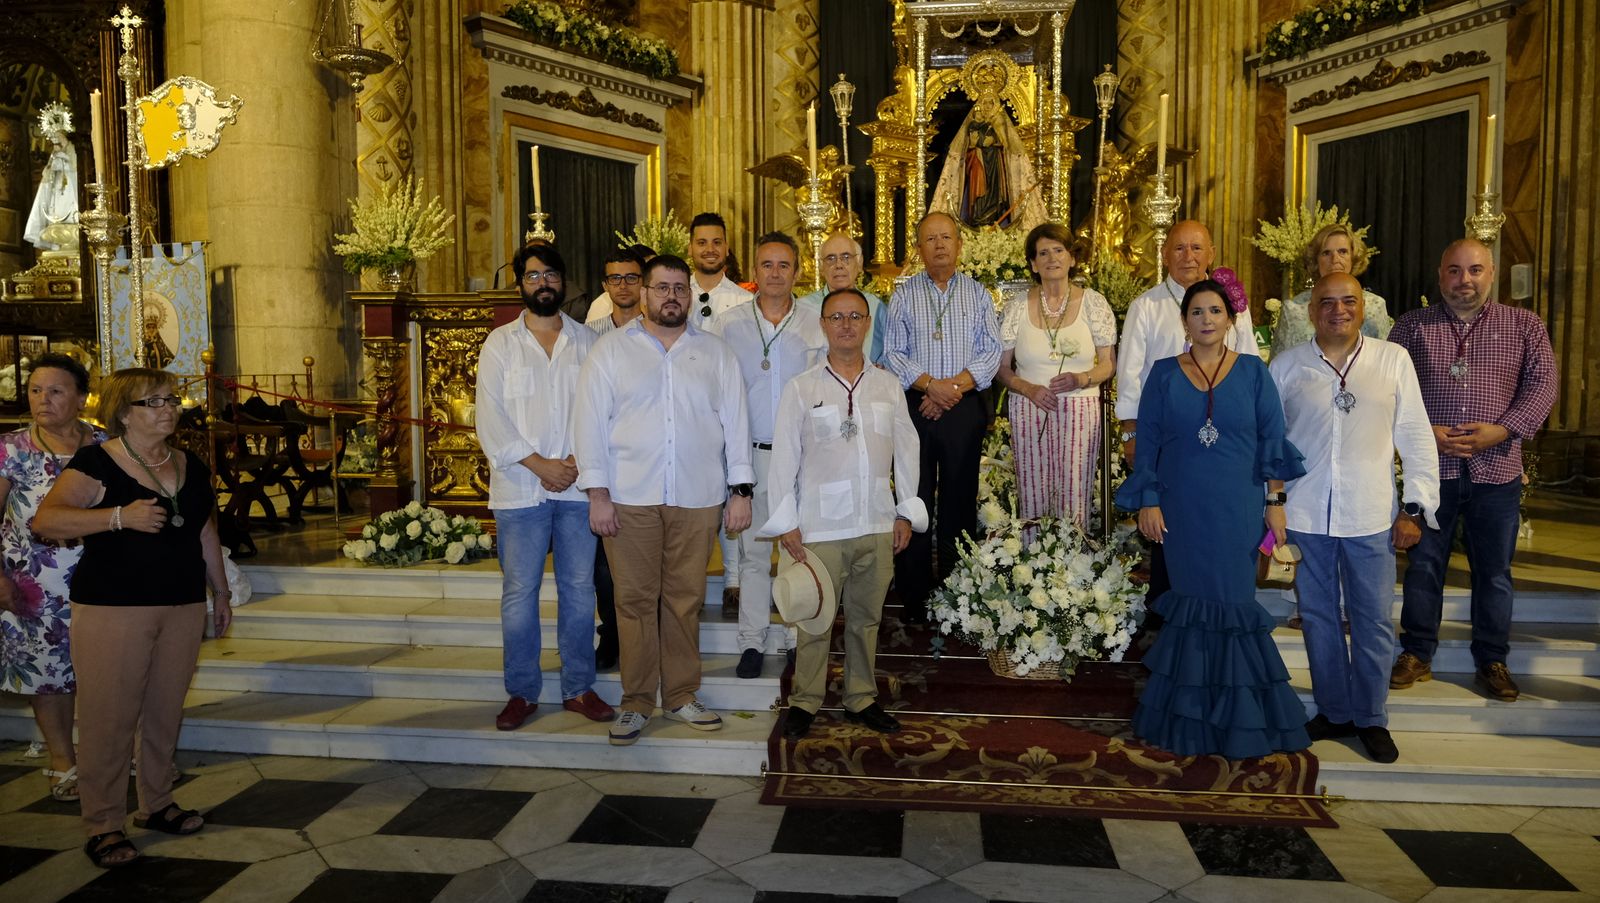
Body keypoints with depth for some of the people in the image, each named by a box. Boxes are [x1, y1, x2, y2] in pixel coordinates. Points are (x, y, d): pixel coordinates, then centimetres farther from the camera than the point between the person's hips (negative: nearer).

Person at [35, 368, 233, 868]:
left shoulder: (192, 467, 11)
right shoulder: (96, 463, -7)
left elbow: (206, 533, 18)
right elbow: (45, 519, -17)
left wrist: (221, 593, 19)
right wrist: (120, 516, -27)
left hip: (183, 606, 5)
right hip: (112, 608, -5)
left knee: (166, 713, 11)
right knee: (109, 718, -1)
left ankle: (156, 804, 26)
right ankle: (103, 825, 12)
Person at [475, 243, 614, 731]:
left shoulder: (586, 341, 9)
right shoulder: (500, 343, 6)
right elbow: (491, 419, -2)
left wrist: (579, 460, -11)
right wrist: (540, 465, -10)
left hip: (578, 486, 1)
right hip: (520, 488, -1)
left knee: (579, 588, 6)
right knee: (519, 592, 2)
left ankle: (579, 687, 18)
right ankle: (522, 692, 15)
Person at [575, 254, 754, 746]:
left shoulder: (716, 353, 12)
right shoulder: (611, 349, 7)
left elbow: (736, 422, 10)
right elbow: (591, 420, 2)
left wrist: (741, 490, 3)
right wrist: (597, 493, -5)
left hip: (698, 498, 1)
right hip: (629, 497, -1)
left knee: (685, 599, 6)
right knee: (635, 599, 2)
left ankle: (681, 695, 19)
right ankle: (635, 701, 13)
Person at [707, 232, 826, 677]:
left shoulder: (816, 328, 4)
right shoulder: (726, 324, 3)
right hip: (749, 453, 0)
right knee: (753, 550, 5)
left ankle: (799, 640, 17)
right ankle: (752, 641, 15)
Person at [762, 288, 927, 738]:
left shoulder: (887, 386, 8)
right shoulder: (801, 388, 0)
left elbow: (906, 450, 12)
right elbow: (784, 457, 0)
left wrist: (907, 511, 8)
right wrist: (785, 522, -3)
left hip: (877, 524, 3)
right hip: (820, 526, -3)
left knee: (866, 617, 13)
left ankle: (862, 698, 27)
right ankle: (804, 702, 18)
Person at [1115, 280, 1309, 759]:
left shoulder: (1253, 372, 3)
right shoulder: (1164, 374, 4)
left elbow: (1272, 441, 3)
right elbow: (1146, 443, 4)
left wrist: (1275, 501, -2)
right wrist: (1147, 502, -2)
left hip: (1238, 510, 0)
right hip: (1183, 510, 0)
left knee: (1233, 602, 2)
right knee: (1192, 602, 4)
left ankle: (1238, 716, 17)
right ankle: (1191, 715, 18)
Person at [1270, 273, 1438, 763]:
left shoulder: (1393, 360, 2)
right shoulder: (1286, 365, 2)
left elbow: (1416, 436, 3)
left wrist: (1417, 507, -1)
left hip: (1371, 516, 0)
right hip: (1305, 515, 1)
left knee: (1374, 620, 6)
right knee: (1318, 616, 10)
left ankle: (1371, 718, 22)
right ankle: (1334, 711, 25)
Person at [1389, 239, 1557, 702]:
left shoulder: (1525, 326, 6)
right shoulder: (1412, 326, 4)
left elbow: (1542, 386, 0)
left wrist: (1501, 430, -14)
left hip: (1497, 470, 1)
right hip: (1430, 468, 0)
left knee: (1494, 571, 9)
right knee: (1423, 564, 7)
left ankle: (1492, 662, 22)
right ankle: (1417, 655, 20)